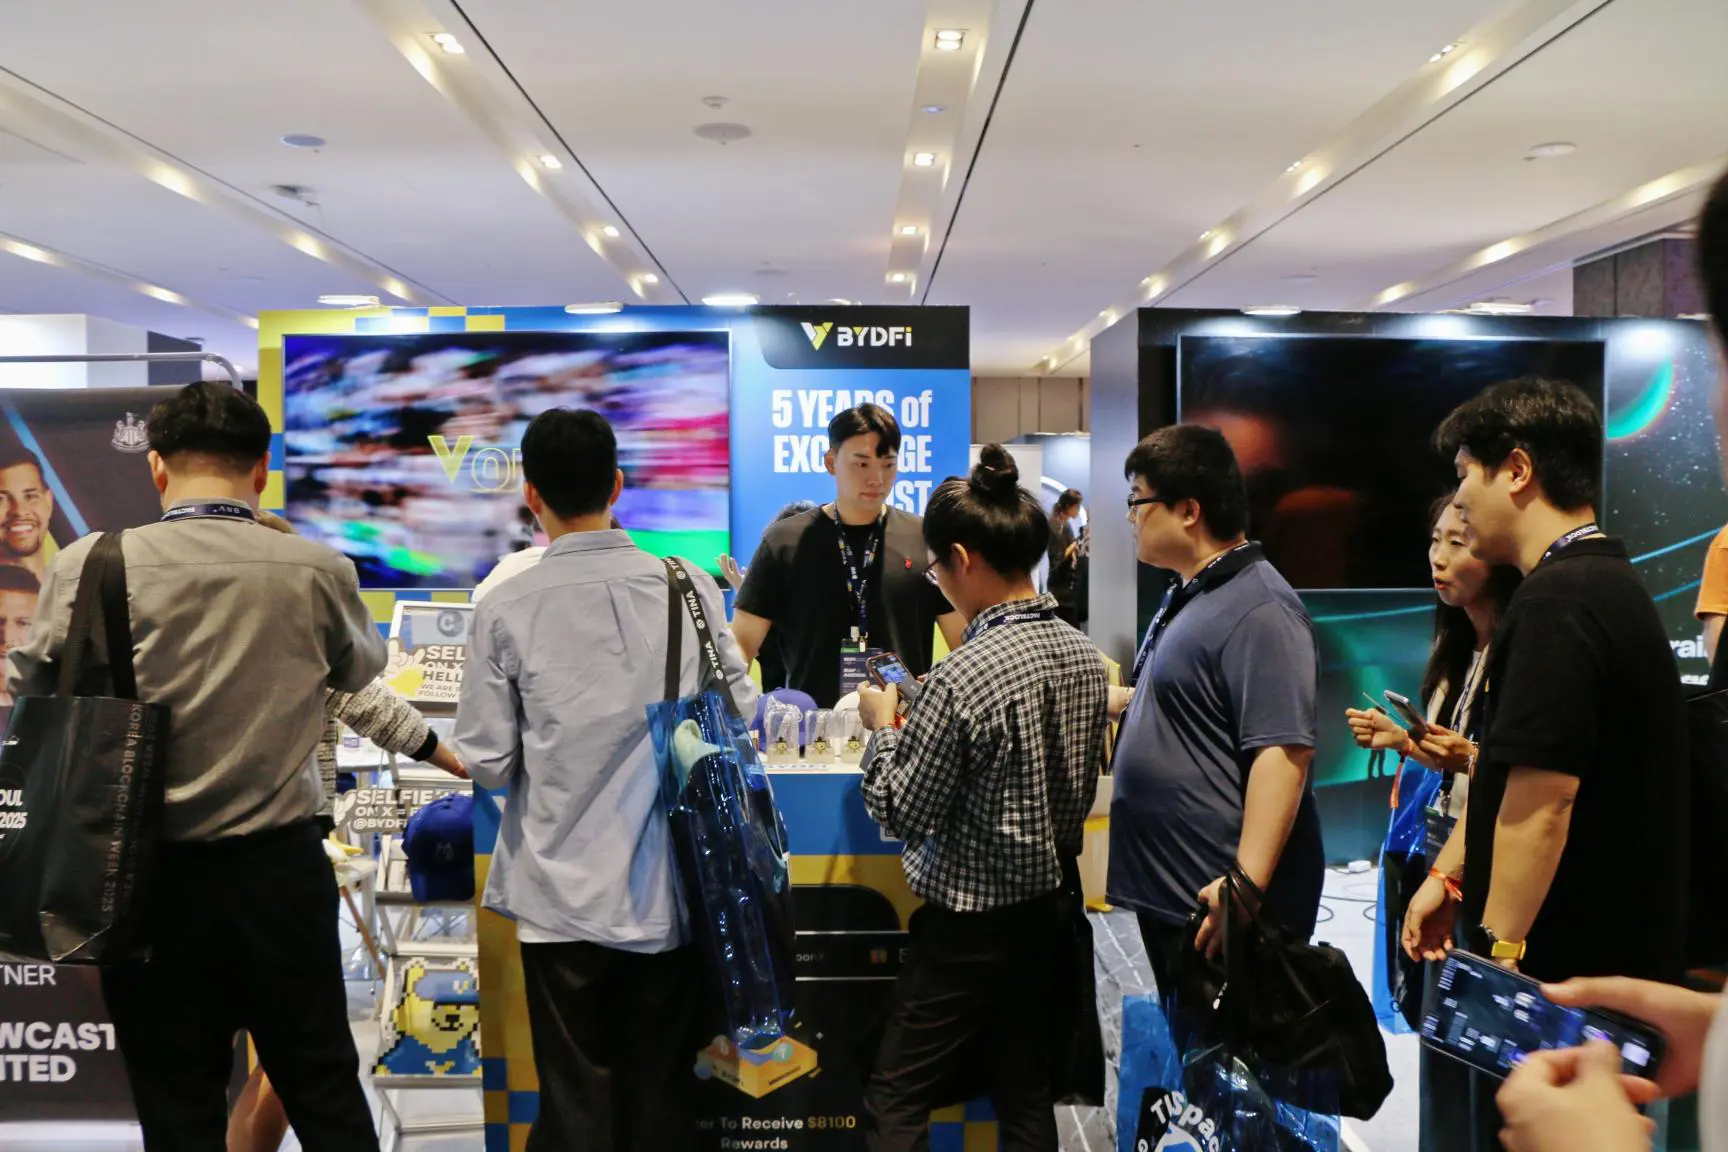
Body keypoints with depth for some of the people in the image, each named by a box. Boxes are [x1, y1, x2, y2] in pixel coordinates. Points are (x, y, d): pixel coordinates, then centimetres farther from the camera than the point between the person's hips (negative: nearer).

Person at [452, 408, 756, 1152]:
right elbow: (742, 716, 0)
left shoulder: (507, 608, -10)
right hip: (669, 888, 2)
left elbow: (488, 762, -6)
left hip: (564, 892, -1)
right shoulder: (689, 587, -6)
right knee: (664, 1092, 16)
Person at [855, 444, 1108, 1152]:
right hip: (1046, 907, 8)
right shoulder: (1084, 655, 0)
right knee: (1025, 1093, 19)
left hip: (970, 923, -8)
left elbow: (901, 815, -18)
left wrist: (882, 727, -2)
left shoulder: (964, 677, -25)